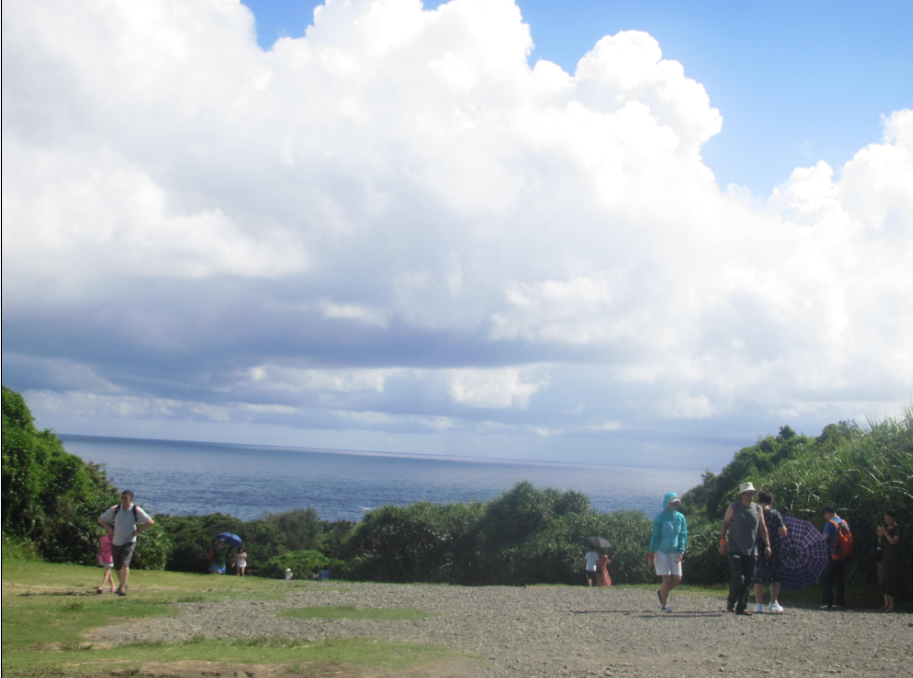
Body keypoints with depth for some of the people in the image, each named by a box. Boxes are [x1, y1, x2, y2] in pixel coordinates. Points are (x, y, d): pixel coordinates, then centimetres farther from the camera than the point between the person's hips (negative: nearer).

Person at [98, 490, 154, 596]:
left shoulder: (136, 510, -10)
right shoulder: (115, 509, -3)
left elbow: (150, 522, -10)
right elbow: (100, 519, 10)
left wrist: (138, 530, -12)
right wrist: (108, 528, -1)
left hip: (129, 542, -4)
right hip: (116, 542, 4)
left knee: (125, 564, -19)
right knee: (117, 567, 13)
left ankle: (122, 588, -19)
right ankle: (122, 585, 37)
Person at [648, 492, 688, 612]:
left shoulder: (681, 517, 5)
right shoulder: (660, 517, -6)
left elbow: (683, 535, 6)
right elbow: (655, 536, -6)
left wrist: (681, 551, -7)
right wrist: (651, 554, -9)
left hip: (674, 552, 4)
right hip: (661, 552, -4)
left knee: (677, 579, 0)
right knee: (667, 579, -7)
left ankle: (661, 592, 28)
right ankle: (664, 604, 9)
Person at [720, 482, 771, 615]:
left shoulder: (758, 509, 10)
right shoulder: (734, 507, 1)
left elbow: (763, 528, 12)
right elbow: (725, 524, 2)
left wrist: (767, 545, 4)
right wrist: (722, 542, -3)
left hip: (751, 550, 4)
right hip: (735, 548, -4)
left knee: (748, 579, 2)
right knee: (738, 577, -13)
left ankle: (741, 607, 9)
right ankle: (731, 602, 7)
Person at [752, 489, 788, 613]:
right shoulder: (775, 513, -6)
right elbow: (783, 532, -8)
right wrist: (784, 527, 12)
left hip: (758, 549, 2)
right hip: (774, 550, -2)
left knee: (758, 579, 6)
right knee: (776, 578, 12)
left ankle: (758, 604, 1)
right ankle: (773, 603, 13)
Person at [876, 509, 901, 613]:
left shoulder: (898, 529, -5)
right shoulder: (885, 527, 15)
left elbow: (893, 541, -18)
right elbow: (880, 543, 14)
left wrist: (885, 532, -18)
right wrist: (880, 535, -4)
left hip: (892, 558, -7)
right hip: (883, 557, 7)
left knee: (888, 581, -12)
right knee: (883, 581, 6)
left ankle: (891, 605, -9)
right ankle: (886, 604, 10)